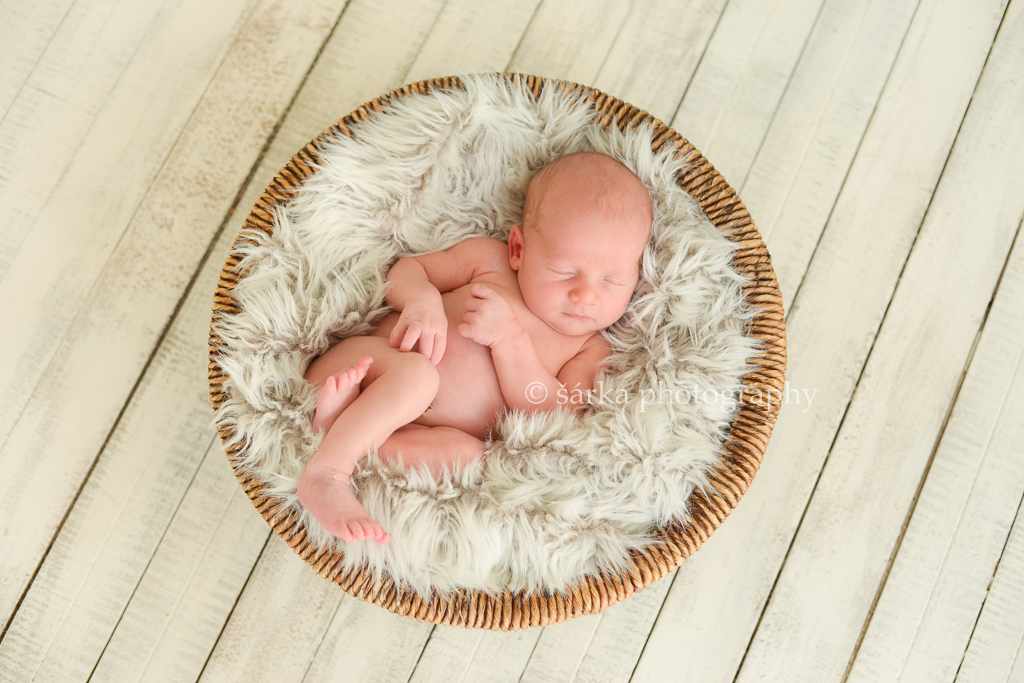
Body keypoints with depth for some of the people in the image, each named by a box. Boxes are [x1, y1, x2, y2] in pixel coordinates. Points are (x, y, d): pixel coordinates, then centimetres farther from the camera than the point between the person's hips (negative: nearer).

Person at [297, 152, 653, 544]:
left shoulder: (590, 352, 7)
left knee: (469, 454, -31)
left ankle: (342, 420, -33)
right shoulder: (488, 259, 4)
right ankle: (324, 475, -35)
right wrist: (420, 297, -14)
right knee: (415, 374, -33)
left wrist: (507, 336, -18)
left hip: (420, 438, 1)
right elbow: (405, 270, 11)